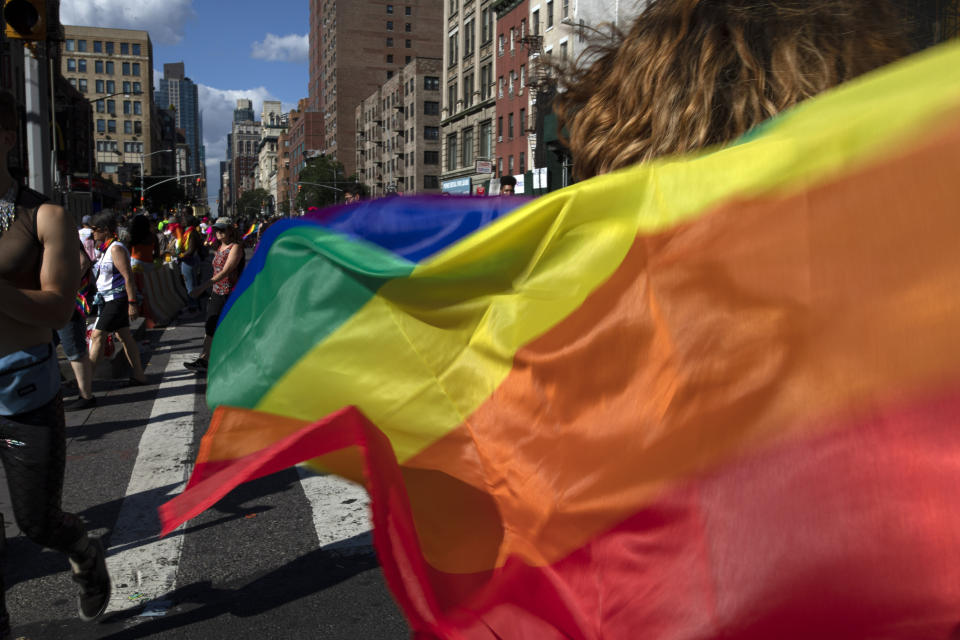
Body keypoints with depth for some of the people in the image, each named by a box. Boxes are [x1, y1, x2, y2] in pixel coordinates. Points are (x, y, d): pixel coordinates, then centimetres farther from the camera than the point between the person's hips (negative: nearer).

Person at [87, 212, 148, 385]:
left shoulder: (116, 248, -15)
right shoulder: (105, 249, 15)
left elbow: (128, 277, -20)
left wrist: (132, 303, -23)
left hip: (117, 298, -10)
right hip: (109, 298, 10)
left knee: (97, 335, -8)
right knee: (125, 336, 10)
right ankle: (138, 375, 14)